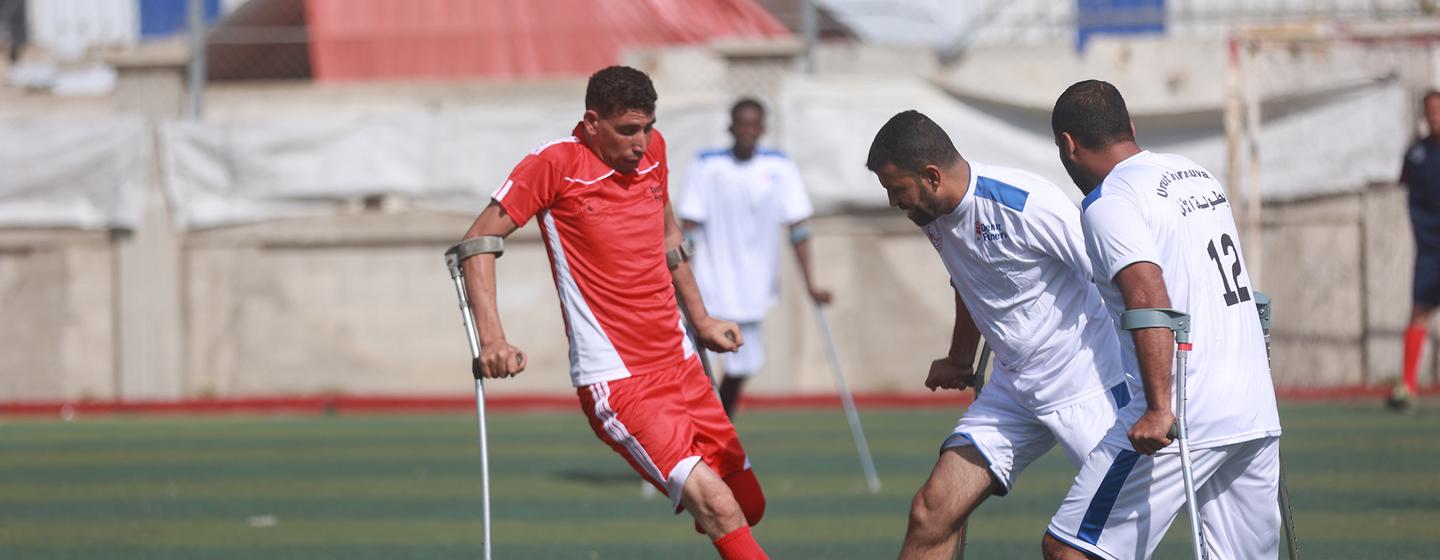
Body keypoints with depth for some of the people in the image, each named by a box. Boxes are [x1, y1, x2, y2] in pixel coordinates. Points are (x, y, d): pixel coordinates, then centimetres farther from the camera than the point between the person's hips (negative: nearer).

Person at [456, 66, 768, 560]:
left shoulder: (652, 149, 9)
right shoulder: (556, 164, -10)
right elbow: (478, 241, -8)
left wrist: (701, 320, 29)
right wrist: (492, 340, -19)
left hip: (679, 364, 7)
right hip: (615, 379, -7)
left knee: (748, 504, 8)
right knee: (716, 505, -21)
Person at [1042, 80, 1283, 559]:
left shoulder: (1108, 202, -7)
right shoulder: (1196, 174, 18)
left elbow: (1151, 300, -21)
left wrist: (1160, 409, -28)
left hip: (1187, 422, -8)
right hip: (1258, 412, 8)